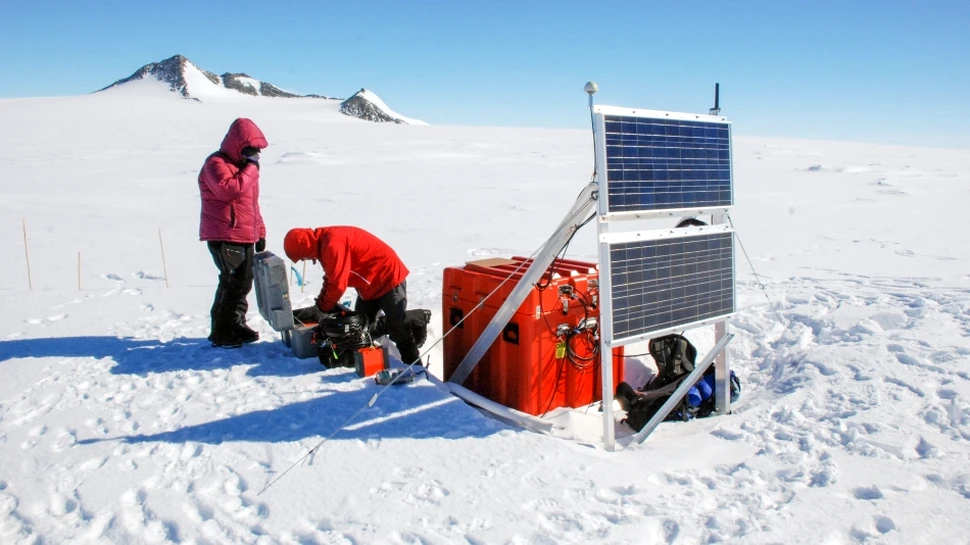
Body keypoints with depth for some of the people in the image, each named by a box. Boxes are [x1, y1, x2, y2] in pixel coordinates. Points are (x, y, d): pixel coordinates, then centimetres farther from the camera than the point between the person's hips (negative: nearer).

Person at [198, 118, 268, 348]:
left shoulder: (244, 165, 19)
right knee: (232, 283, -10)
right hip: (224, 237, -9)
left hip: (246, 237, 9)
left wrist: (260, 232, 20)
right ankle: (220, 333, -1)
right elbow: (229, 190, -29)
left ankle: (236, 324, 26)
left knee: (244, 282, 13)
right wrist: (251, 168, -20)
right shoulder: (216, 163, -10)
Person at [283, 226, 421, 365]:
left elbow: (337, 284, -26)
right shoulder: (324, 242, 3)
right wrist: (321, 301, 4)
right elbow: (330, 278, 14)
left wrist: (323, 307, -10)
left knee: (398, 329, -4)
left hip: (389, 278, -10)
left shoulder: (333, 244, -28)